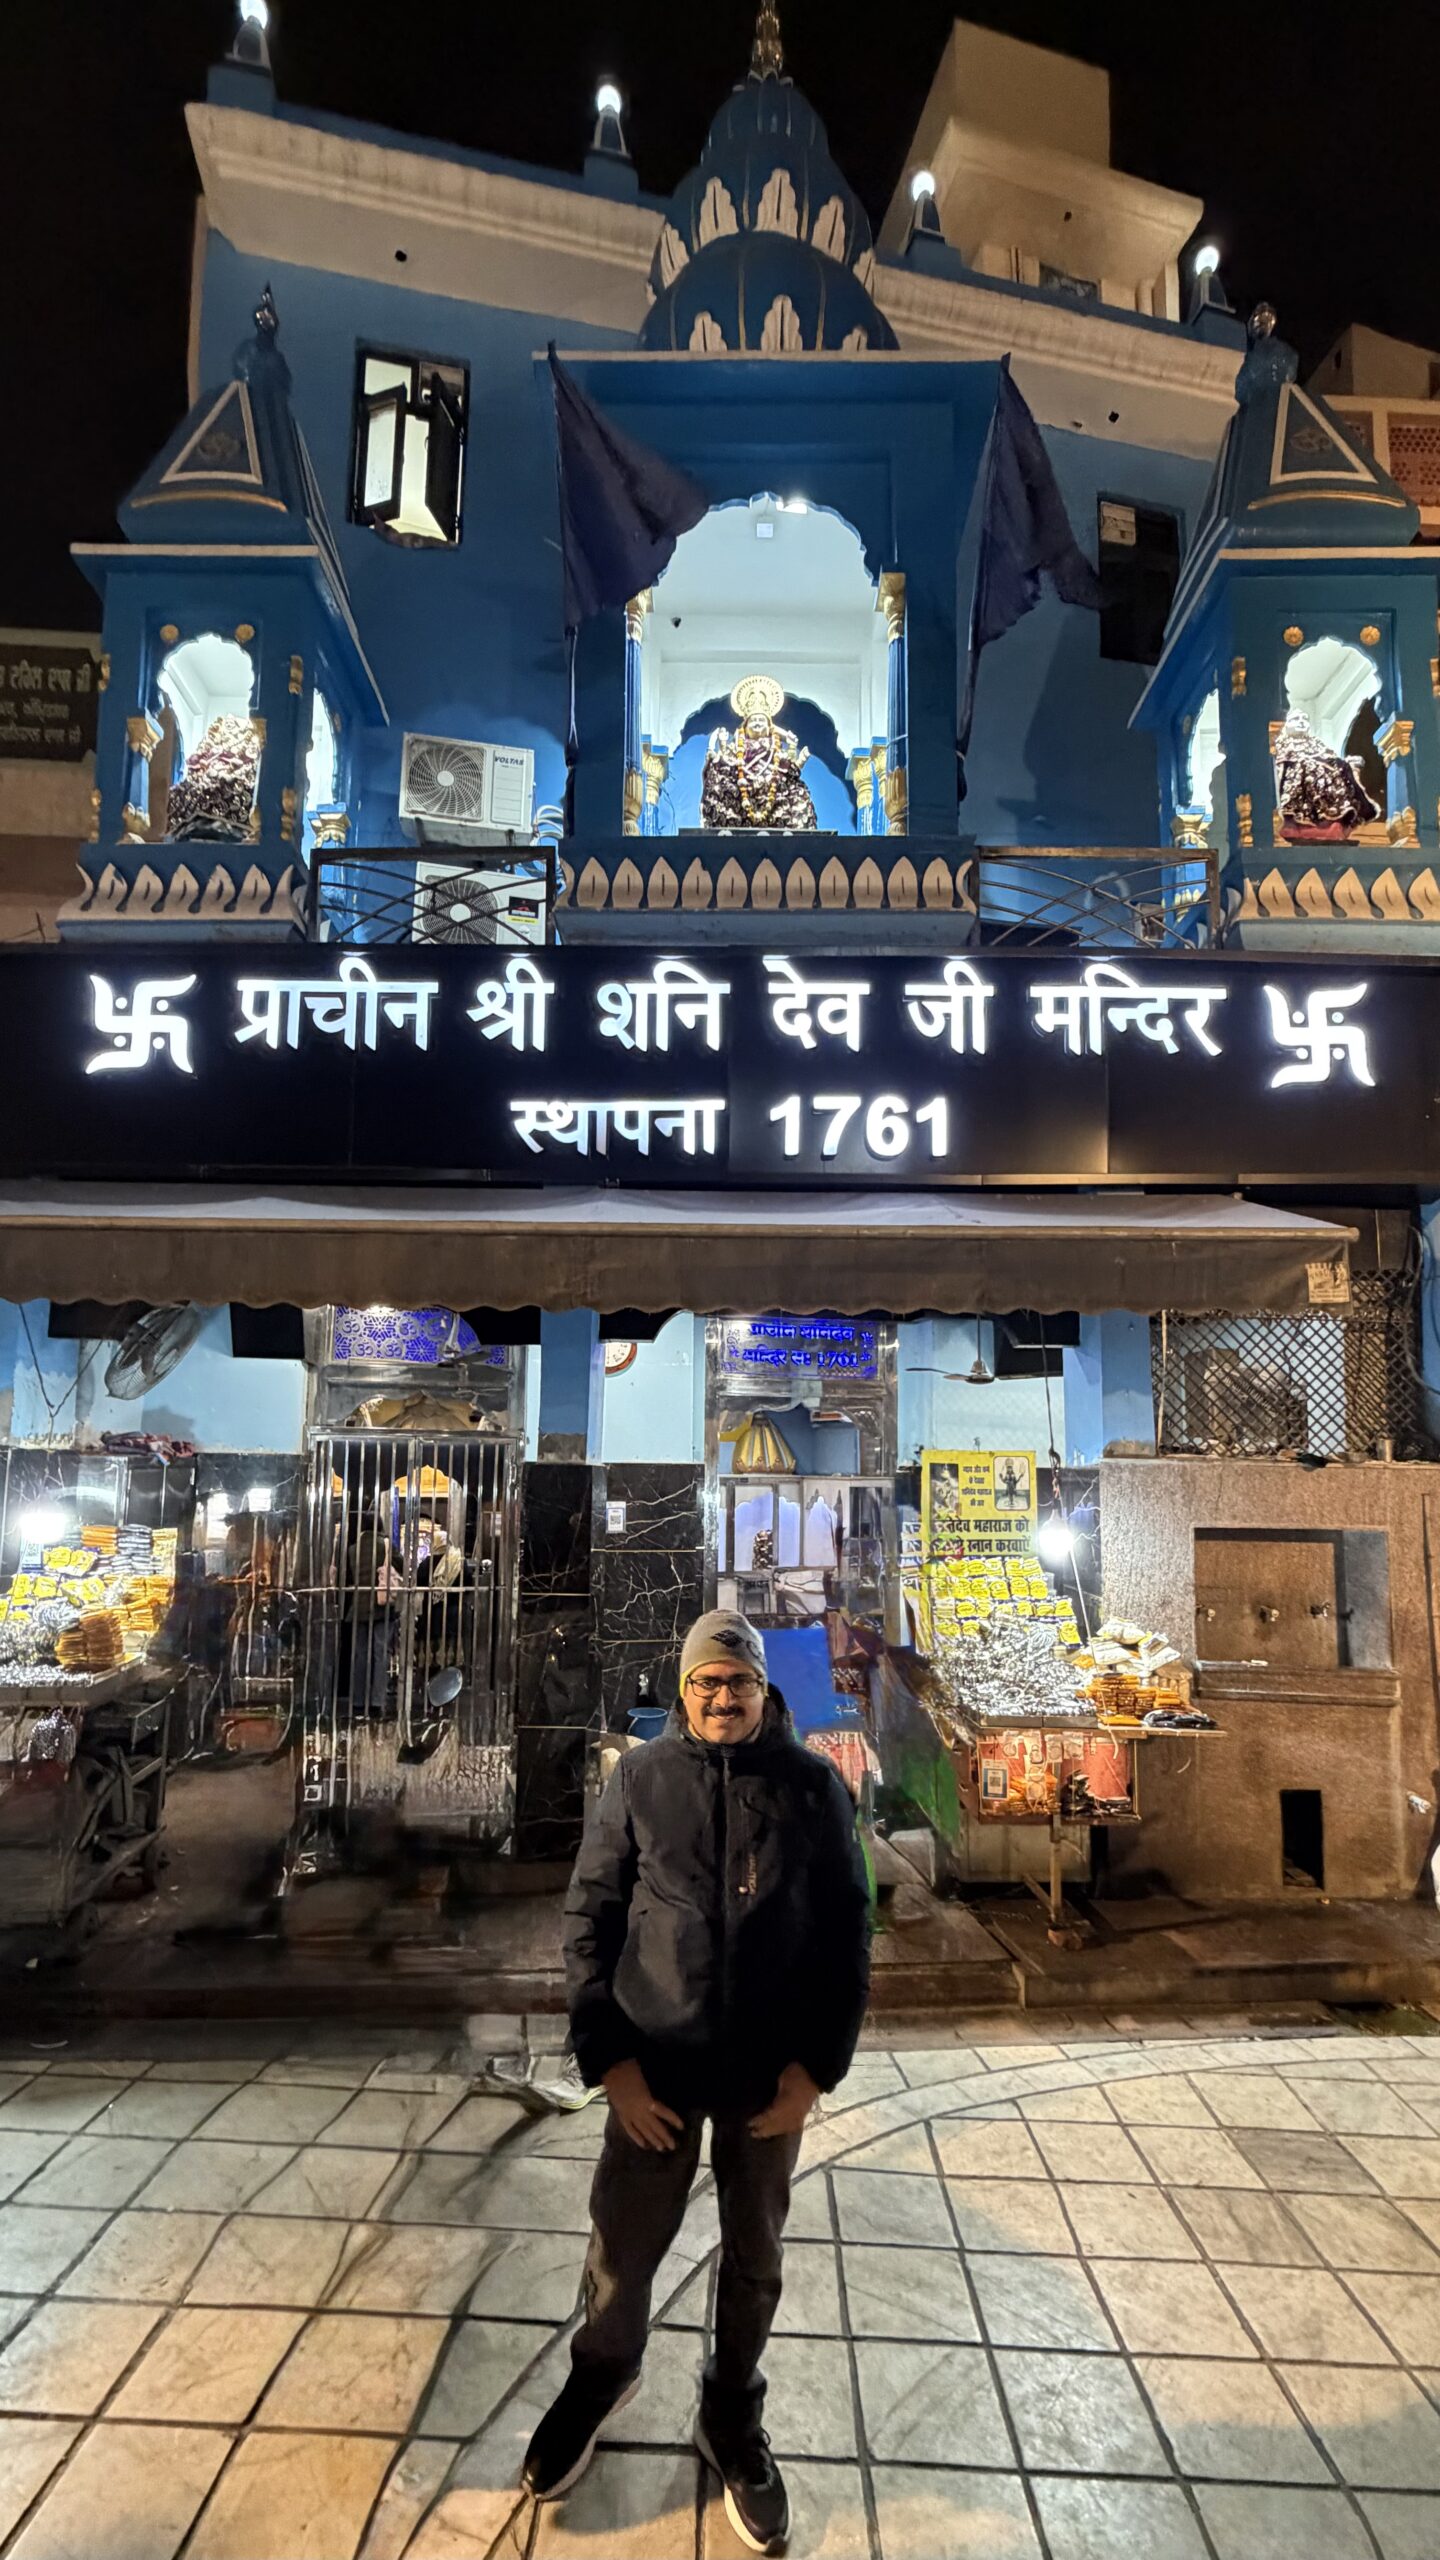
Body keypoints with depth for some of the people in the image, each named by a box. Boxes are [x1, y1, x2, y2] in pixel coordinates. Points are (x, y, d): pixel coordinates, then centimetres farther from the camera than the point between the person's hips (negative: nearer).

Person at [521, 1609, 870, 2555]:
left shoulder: (814, 1785, -8)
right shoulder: (640, 1778, -7)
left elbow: (848, 1934, -4)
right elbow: (589, 1920, -4)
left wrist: (815, 2067, -8)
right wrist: (610, 2059, -9)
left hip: (771, 2076, 0)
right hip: (655, 2066, 0)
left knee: (755, 2259, 17)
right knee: (623, 2246, 15)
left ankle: (733, 2418, 43)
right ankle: (602, 2374, 46)